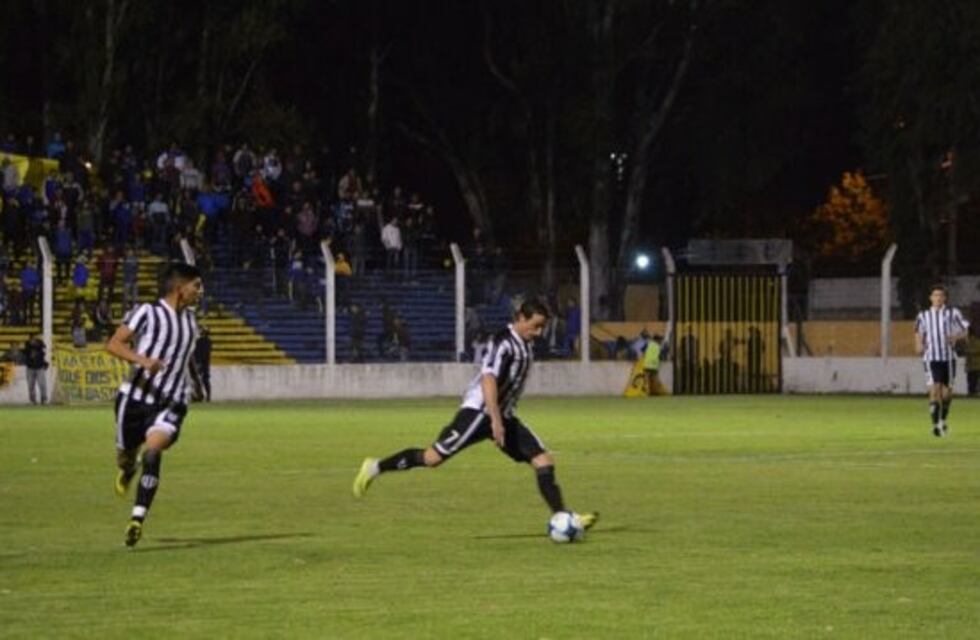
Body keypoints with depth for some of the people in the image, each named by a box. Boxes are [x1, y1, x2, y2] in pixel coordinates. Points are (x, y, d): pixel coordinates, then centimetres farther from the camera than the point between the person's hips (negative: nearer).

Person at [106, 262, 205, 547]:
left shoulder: (190, 318, 10)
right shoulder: (148, 313, -8)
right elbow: (114, 344, -14)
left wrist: (196, 381, 28)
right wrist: (141, 359, -29)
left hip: (171, 403, 2)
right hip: (136, 397, -2)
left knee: (152, 453, -23)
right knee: (126, 453, 13)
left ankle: (137, 519, -24)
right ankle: (127, 471, 53)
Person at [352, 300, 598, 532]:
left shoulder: (523, 344, 14)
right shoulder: (504, 342, -15)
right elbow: (488, 379, -27)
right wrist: (495, 421, -33)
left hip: (503, 415, 9)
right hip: (478, 411, -9)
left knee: (544, 461, -2)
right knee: (433, 457, -12)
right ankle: (376, 468, 5)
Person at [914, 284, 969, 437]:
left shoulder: (953, 313, 3)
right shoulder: (923, 315, 6)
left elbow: (965, 330, 4)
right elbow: (919, 332, 19)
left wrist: (955, 337, -16)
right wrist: (919, 345, -1)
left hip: (948, 357, 1)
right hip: (931, 357, -1)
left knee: (947, 391, 6)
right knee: (935, 389, -15)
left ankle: (943, 419, 32)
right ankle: (935, 424, -14)